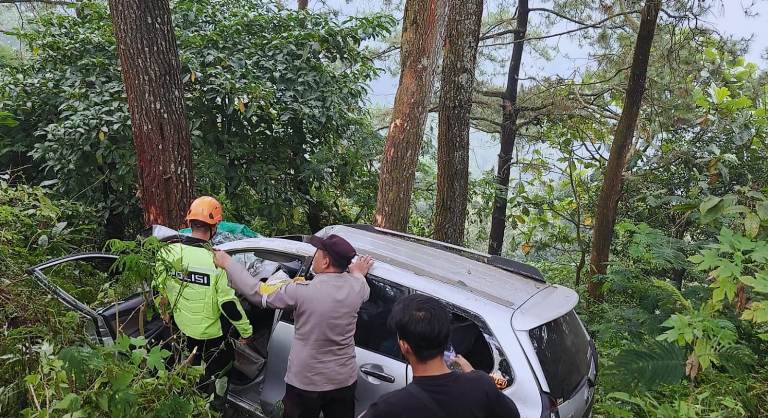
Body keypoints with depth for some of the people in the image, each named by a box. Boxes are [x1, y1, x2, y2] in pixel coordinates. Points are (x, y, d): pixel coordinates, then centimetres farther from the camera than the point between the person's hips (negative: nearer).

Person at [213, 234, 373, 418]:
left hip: (305, 383, -3)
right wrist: (358, 274, 37)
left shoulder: (302, 291, -24)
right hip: (345, 381, 3)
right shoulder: (357, 286, -12)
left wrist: (227, 263, 1)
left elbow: (255, 292, -12)